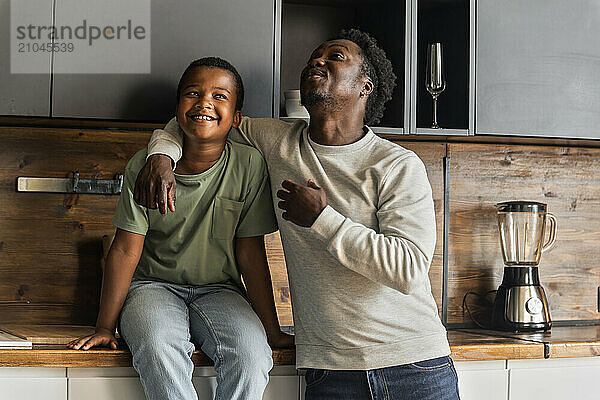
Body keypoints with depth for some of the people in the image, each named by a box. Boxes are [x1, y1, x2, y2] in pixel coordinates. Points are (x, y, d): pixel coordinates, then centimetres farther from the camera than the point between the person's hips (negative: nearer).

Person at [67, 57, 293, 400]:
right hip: (154, 285, 0)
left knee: (250, 353, -31)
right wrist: (105, 327, -7)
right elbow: (127, 250, -4)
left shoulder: (250, 166, -8)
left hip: (219, 290, 1)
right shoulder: (144, 166, -7)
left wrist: (272, 331, -3)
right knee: (159, 351, -34)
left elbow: (250, 254, -3)